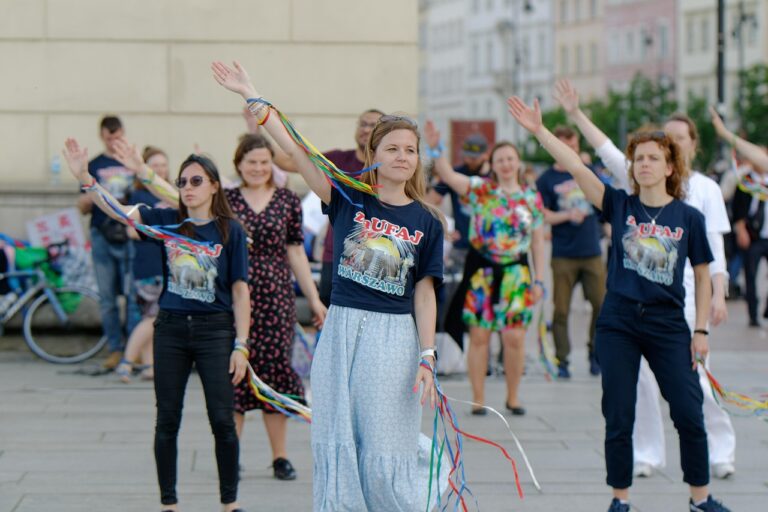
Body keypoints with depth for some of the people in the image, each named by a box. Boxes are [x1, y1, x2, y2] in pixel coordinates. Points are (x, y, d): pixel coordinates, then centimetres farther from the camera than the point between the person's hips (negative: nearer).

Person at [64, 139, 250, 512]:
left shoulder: (229, 230, -3)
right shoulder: (167, 221, 3)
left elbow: (240, 291, -3)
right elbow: (119, 212, -8)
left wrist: (240, 345, -7)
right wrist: (84, 178, -23)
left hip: (214, 330, -2)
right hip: (171, 328, 2)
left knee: (222, 421, -1)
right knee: (167, 422, 8)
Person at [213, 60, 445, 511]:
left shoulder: (426, 222, 2)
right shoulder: (348, 199, 2)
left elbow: (424, 292, 2)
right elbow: (299, 151, -3)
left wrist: (427, 358, -3)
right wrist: (252, 97, -8)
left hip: (394, 338, -1)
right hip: (342, 330, 2)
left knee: (385, 456, -1)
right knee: (338, 448, 5)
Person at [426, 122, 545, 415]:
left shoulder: (531, 198, 7)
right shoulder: (480, 190, 2)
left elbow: (537, 241, 9)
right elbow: (448, 176, -13)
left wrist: (538, 279, 5)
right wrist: (435, 149, -28)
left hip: (515, 271, 1)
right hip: (481, 268, -1)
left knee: (514, 337, -4)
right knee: (479, 336, 1)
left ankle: (513, 397, 14)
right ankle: (478, 399, 10)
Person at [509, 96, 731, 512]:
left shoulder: (689, 218, -1)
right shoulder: (620, 206, 0)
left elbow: (702, 275, 6)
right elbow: (577, 168, -10)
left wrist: (701, 330, 1)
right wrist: (538, 130, -19)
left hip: (668, 325, 0)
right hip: (618, 325, 0)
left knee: (689, 414, 0)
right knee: (618, 419, 4)